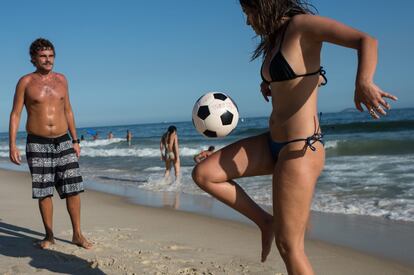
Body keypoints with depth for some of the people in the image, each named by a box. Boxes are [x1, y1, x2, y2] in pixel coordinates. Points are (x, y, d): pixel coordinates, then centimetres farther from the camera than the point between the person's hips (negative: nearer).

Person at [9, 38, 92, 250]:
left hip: (63, 142, 3)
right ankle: (49, 235, 17)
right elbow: (15, 114, -2)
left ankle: (77, 234, 9)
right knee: (43, 192, 3)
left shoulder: (61, 79, 8)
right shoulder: (25, 82, -2)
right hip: (38, 144, -3)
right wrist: (12, 145, -10)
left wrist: (75, 140, 12)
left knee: (73, 188, 0)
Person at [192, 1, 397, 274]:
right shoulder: (276, 39, 14)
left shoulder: (301, 24, -10)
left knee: (289, 246, -4)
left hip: (300, 149, -9)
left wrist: (363, 83, -42)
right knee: (203, 174, 3)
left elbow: (366, 40, -22)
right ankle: (266, 222, 13)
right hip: (275, 142, 9)